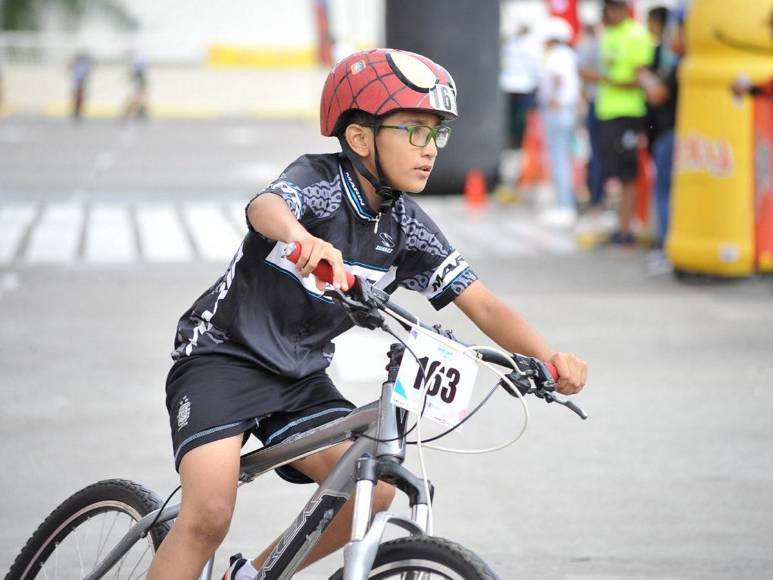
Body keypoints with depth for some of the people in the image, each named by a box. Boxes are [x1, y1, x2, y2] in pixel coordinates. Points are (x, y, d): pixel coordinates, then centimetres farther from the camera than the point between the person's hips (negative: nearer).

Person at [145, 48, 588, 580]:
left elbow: (483, 305, -5)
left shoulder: (407, 227, -1)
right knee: (211, 511, -24)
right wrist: (303, 238, -66)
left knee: (372, 488, -12)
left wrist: (549, 358, -24)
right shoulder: (319, 179, -17)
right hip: (223, 356, -6)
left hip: (300, 376, 6)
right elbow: (265, 207, -41)